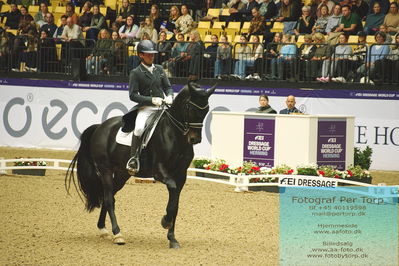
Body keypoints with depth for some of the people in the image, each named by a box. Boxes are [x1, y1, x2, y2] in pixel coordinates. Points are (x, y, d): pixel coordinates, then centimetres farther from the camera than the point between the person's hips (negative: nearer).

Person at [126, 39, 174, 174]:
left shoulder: (159, 69, 13)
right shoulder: (136, 73, -2)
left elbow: (168, 87, 19)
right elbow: (133, 95, -7)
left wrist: (169, 96, -5)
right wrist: (152, 100, -17)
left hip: (163, 106, 5)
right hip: (145, 108, -5)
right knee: (139, 128, -30)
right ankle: (133, 159, -21)